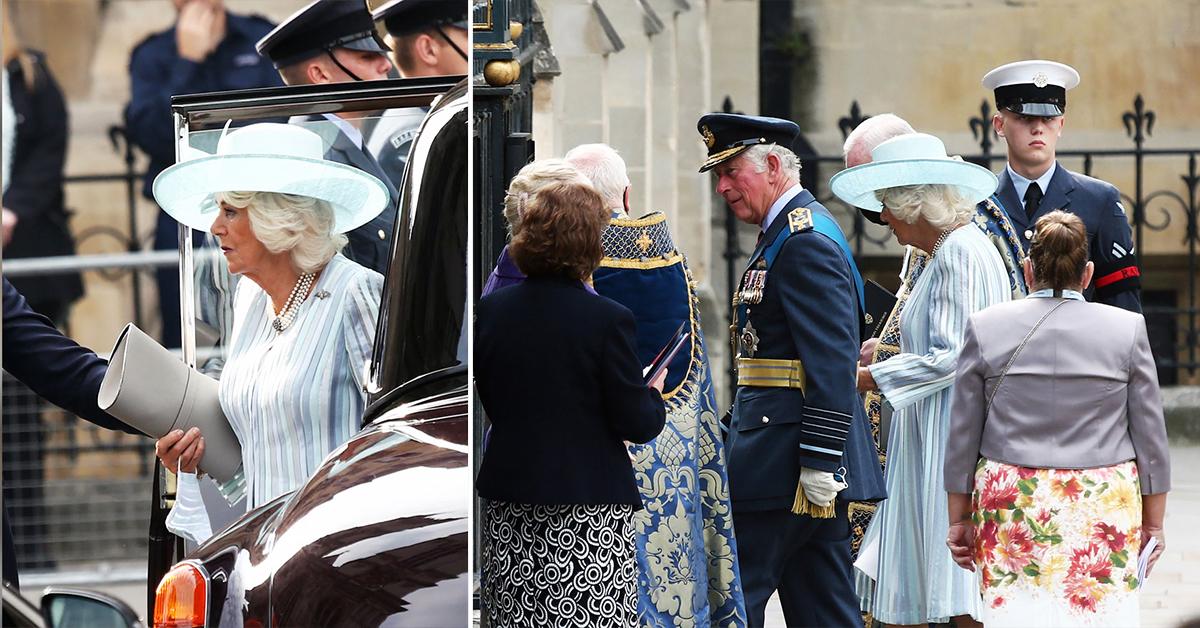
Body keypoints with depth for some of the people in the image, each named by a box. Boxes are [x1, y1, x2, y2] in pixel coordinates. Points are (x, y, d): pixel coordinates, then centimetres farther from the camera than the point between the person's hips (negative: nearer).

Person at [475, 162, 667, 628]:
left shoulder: (491, 310, 1)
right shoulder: (608, 320, -14)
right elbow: (637, 425, -9)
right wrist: (653, 395, 11)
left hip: (508, 501, 5)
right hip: (589, 499, -5)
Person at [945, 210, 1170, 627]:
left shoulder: (985, 328, 1)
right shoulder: (1128, 330, 0)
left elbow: (962, 437, 5)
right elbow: (1151, 438, 4)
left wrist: (959, 518, 12)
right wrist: (1153, 522, 12)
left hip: (1010, 503, 0)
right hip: (1105, 510, 0)